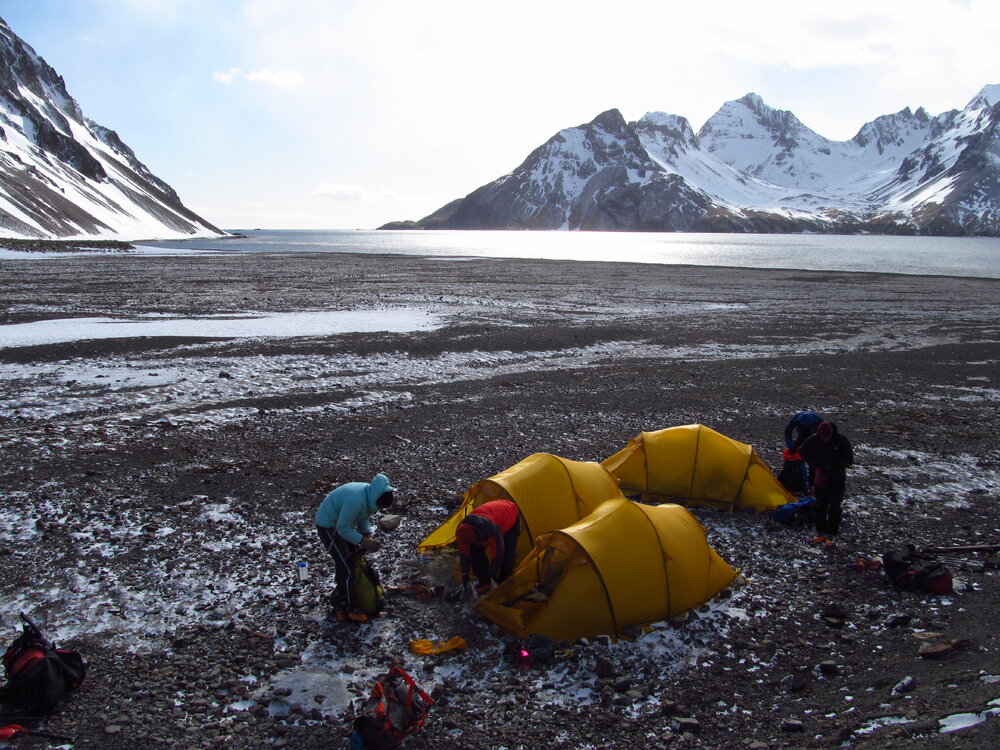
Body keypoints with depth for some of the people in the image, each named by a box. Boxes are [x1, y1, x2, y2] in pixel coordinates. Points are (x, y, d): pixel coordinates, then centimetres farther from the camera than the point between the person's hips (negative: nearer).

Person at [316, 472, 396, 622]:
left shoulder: (369, 494, -9)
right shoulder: (356, 500, -38)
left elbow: (363, 517, 8)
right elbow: (343, 528, -29)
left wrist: (368, 535, -5)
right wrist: (364, 541, -26)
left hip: (341, 523, 9)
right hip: (329, 527, -9)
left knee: (352, 558, 19)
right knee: (346, 568, -9)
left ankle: (341, 592, 38)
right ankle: (346, 609, 1)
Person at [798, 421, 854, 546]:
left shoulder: (842, 440, -19)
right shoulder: (815, 440, -13)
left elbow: (849, 460, -13)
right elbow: (803, 451, -1)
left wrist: (832, 465, -23)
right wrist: (818, 463, -11)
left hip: (837, 479, -2)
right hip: (821, 478, 2)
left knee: (834, 507, -2)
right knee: (820, 505, 9)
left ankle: (830, 535, 7)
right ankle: (820, 532, 21)